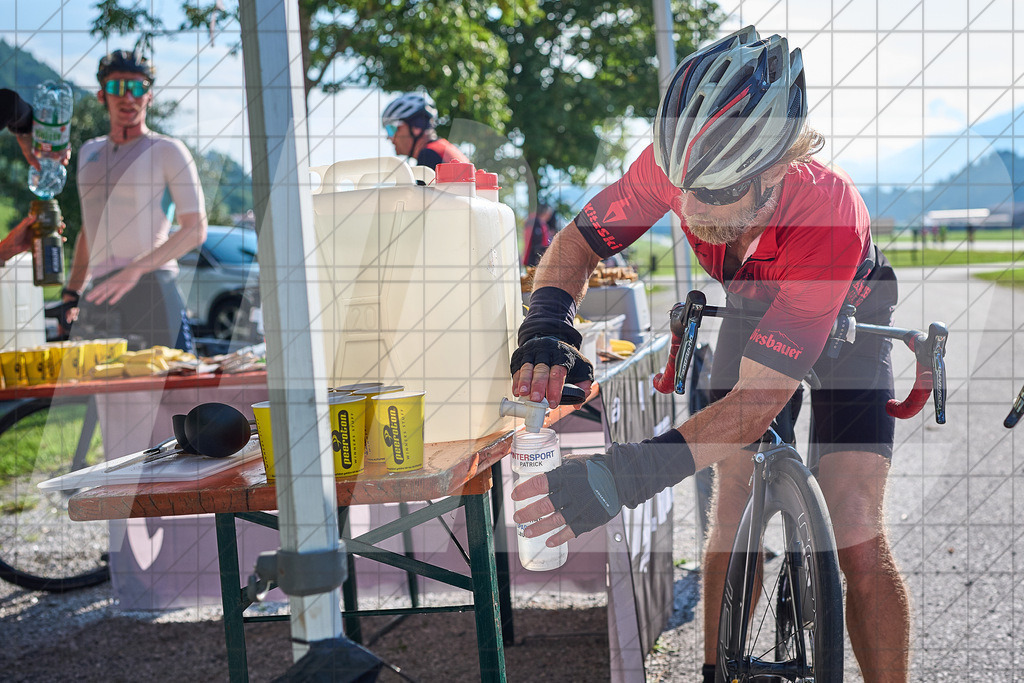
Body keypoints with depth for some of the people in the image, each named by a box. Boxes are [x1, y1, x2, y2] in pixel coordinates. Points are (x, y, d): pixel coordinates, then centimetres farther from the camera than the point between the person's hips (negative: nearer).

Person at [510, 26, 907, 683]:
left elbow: (758, 400, -45)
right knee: (733, 511, -4)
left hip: (846, 316, -3)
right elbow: (576, 242, -18)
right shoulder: (680, 164, -33)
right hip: (753, 308, 4)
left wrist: (618, 479, -54)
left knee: (858, 533, -16)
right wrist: (547, 328, -41)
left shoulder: (829, 214, -45)